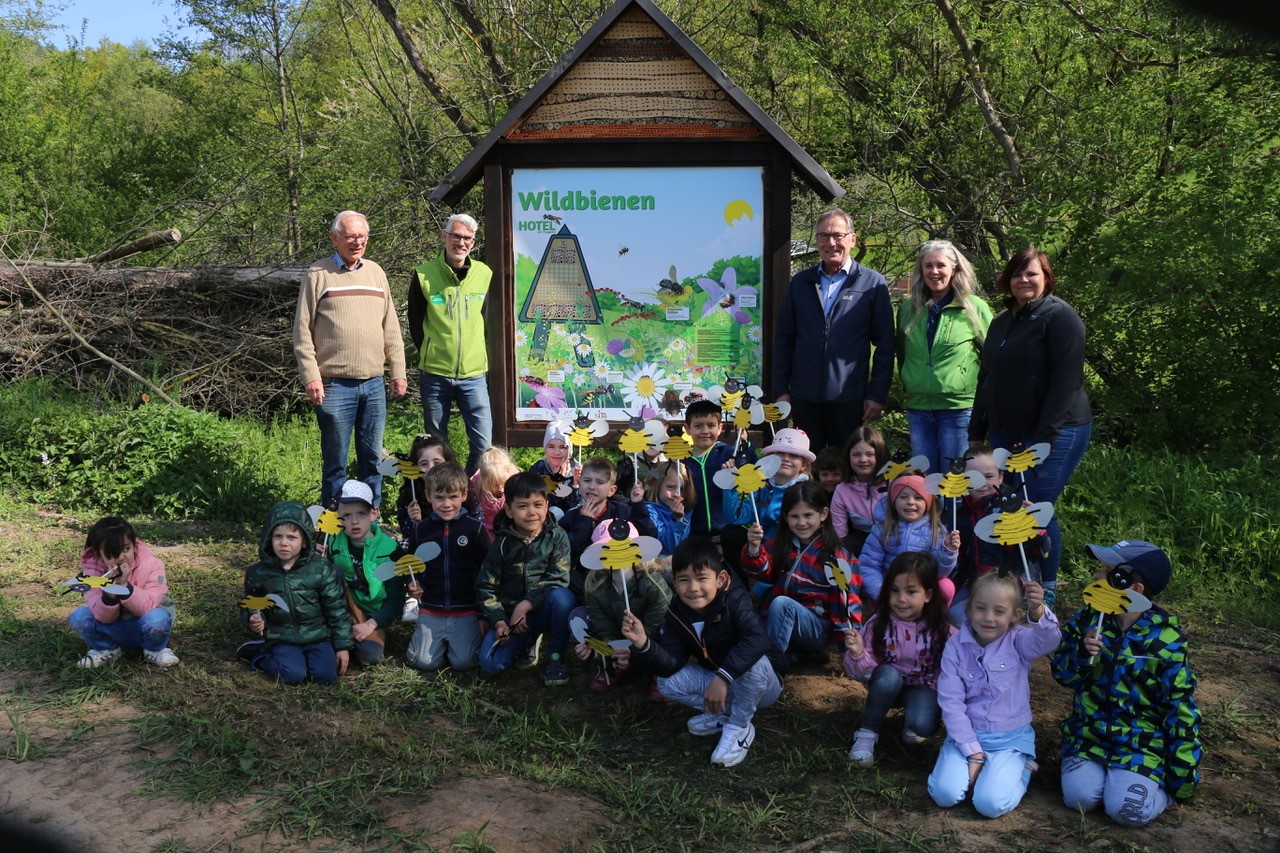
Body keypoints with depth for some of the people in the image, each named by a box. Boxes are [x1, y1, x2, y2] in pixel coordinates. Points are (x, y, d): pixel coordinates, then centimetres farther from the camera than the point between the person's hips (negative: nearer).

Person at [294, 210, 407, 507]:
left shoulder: (375, 272, 13)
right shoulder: (318, 274, -1)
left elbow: (390, 327, 15)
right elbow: (303, 331, -3)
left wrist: (398, 371, 11)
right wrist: (311, 377, -10)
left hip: (374, 384, 4)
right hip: (334, 385, -4)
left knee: (372, 457, 11)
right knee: (335, 461, 4)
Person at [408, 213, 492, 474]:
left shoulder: (485, 274, 3)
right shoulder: (423, 275, -3)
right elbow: (415, 323, 6)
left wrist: (479, 354, 10)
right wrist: (430, 356, 7)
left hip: (474, 374, 1)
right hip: (434, 374, -1)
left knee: (483, 444, -3)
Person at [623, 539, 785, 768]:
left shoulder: (734, 599, -25)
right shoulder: (677, 614, -10)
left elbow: (757, 640, -42)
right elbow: (670, 665, -16)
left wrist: (722, 676, -48)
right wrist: (643, 644, -34)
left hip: (762, 683, -4)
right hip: (714, 681, 5)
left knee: (754, 661, -36)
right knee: (667, 683, -12)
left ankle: (739, 727, -12)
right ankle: (726, 711, 0)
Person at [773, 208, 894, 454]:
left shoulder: (873, 283, 1)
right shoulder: (801, 282, 10)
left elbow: (885, 344, 0)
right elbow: (783, 339, 10)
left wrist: (877, 394, -6)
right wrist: (781, 390, 5)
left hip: (850, 399, -2)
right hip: (804, 397, 3)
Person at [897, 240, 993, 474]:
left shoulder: (974, 307, -3)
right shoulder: (908, 309, 8)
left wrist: (981, 392, 0)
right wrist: (907, 385, 13)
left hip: (959, 408, -4)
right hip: (918, 407, 4)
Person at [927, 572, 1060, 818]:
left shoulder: (1018, 641, -8)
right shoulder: (956, 646, -6)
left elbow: (1049, 640, -31)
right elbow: (950, 701, -7)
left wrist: (1039, 613, -54)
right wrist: (973, 752, -12)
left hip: (1010, 739, -1)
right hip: (966, 735, 1)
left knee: (991, 803, -20)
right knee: (945, 794, -20)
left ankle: (1020, 769, 11)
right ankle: (972, 764, 12)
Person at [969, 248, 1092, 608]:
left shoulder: (1059, 317, -7)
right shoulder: (1001, 322, 18)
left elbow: (1066, 380, -15)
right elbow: (986, 379, 22)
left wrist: (1043, 439, -20)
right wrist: (976, 431, 18)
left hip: (1053, 434, -7)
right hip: (1006, 433, 7)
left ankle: (1046, 590, 9)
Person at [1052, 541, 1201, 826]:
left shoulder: (1165, 638, -14)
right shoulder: (1088, 619, -3)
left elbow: (1180, 706, -9)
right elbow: (1063, 675, 3)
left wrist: (1183, 774, -7)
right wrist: (1082, 653, -20)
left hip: (1142, 741, -2)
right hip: (1090, 733, 3)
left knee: (1128, 810, -19)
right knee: (1079, 797, -17)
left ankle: (1159, 780, 11)